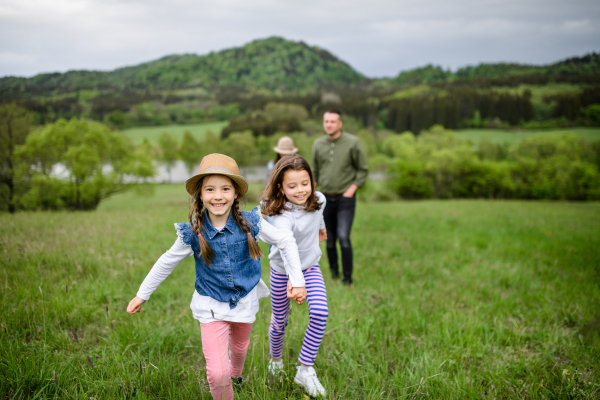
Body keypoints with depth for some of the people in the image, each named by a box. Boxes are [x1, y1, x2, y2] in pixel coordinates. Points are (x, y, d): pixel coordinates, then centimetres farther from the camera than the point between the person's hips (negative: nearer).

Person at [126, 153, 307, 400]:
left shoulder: (250, 224, -19)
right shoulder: (193, 234, -18)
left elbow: (286, 241, -8)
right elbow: (167, 263, -3)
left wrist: (297, 281, -11)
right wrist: (142, 294, 4)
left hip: (245, 300, 2)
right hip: (211, 305, -2)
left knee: (239, 347, 30)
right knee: (216, 374, -14)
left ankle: (235, 373, 65)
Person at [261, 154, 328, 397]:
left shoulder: (318, 200, -14)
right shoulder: (282, 217, -34)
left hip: (310, 267, 4)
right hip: (283, 271, -4)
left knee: (319, 313, -19)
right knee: (279, 322, 11)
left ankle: (305, 370, -6)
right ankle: (275, 359, 43)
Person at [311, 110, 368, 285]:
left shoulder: (352, 143, -6)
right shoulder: (318, 144, 4)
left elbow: (363, 170, 1)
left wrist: (352, 189, -8)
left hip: (345, 198, -4)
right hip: (326, 198, 4)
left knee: (343, 238, -14)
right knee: (330, 240, 9)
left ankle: (347, 277, -1)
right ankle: (334, 272, 26)